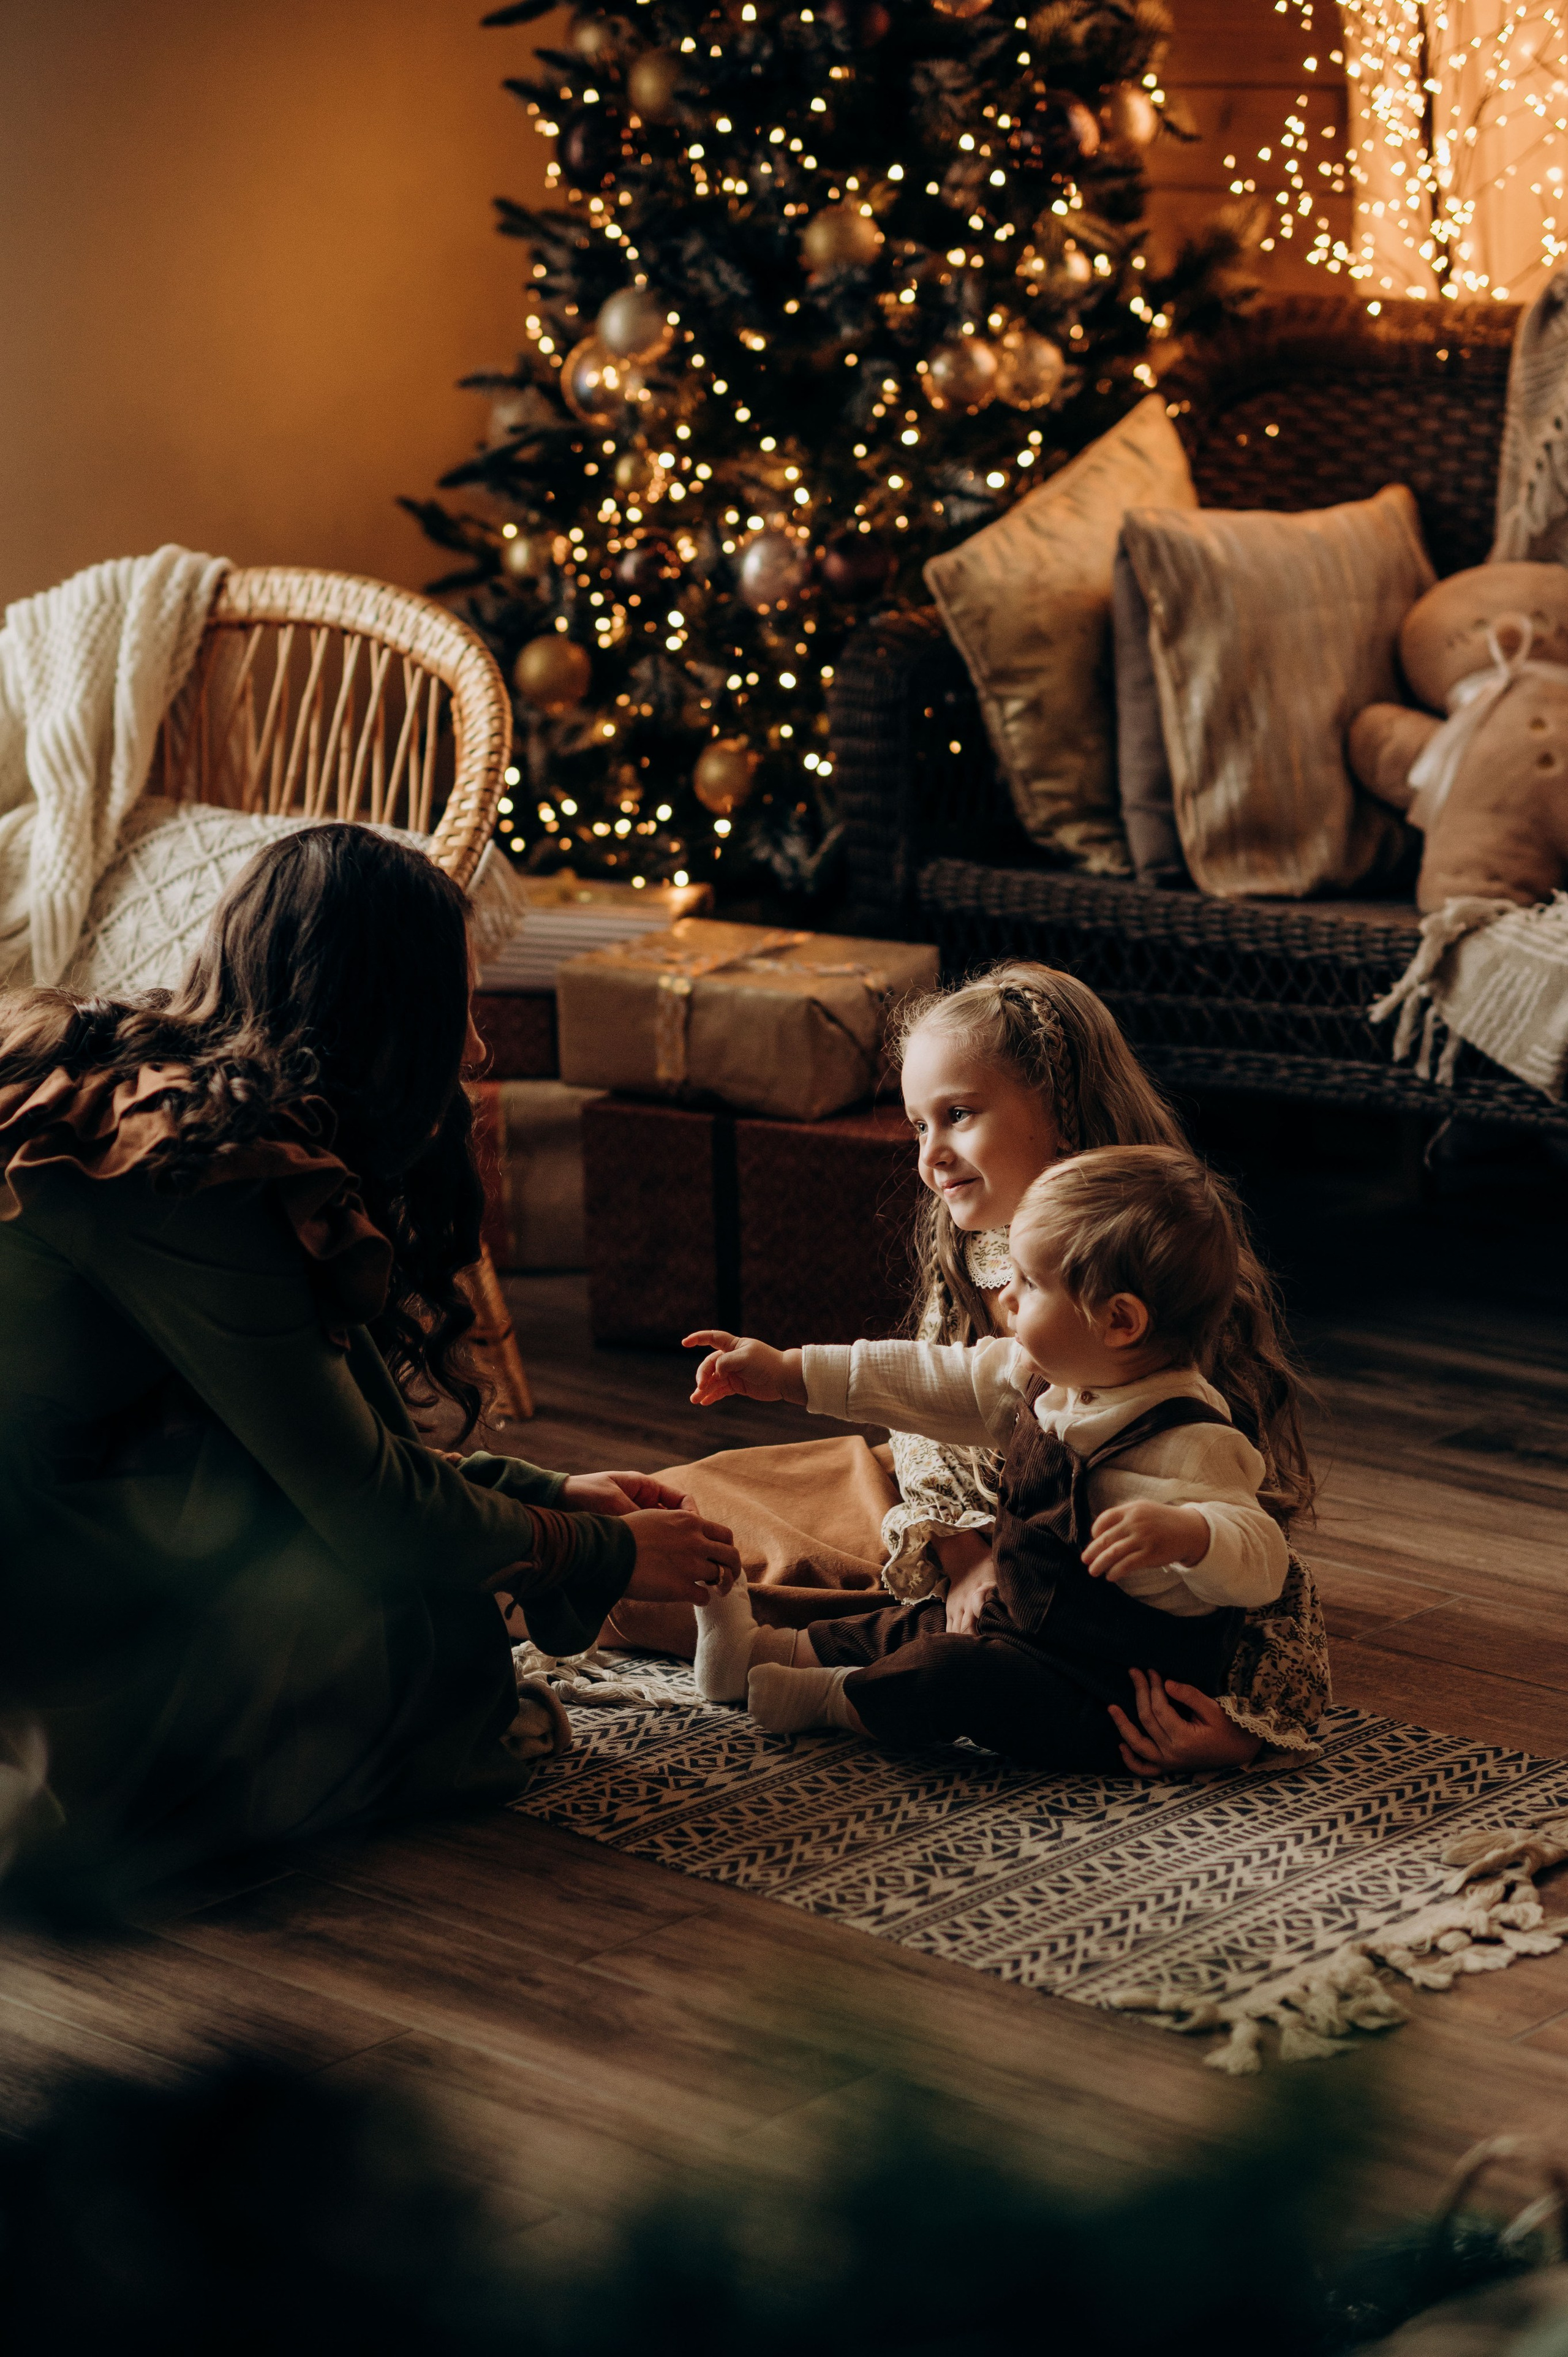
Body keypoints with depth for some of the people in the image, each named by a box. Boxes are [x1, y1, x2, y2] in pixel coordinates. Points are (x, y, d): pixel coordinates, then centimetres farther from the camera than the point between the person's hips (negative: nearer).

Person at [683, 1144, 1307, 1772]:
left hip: (1118, 1708, -10)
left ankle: (827, 1699, -1)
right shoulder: (1047, 1378, 1)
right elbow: (936, 1381, 8)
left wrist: (1184, 1534, -55)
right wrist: (787, 1373, 10)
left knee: (952, 1674, -22)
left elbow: (1261, 1564, -33)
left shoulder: (1186, 1446, -27)